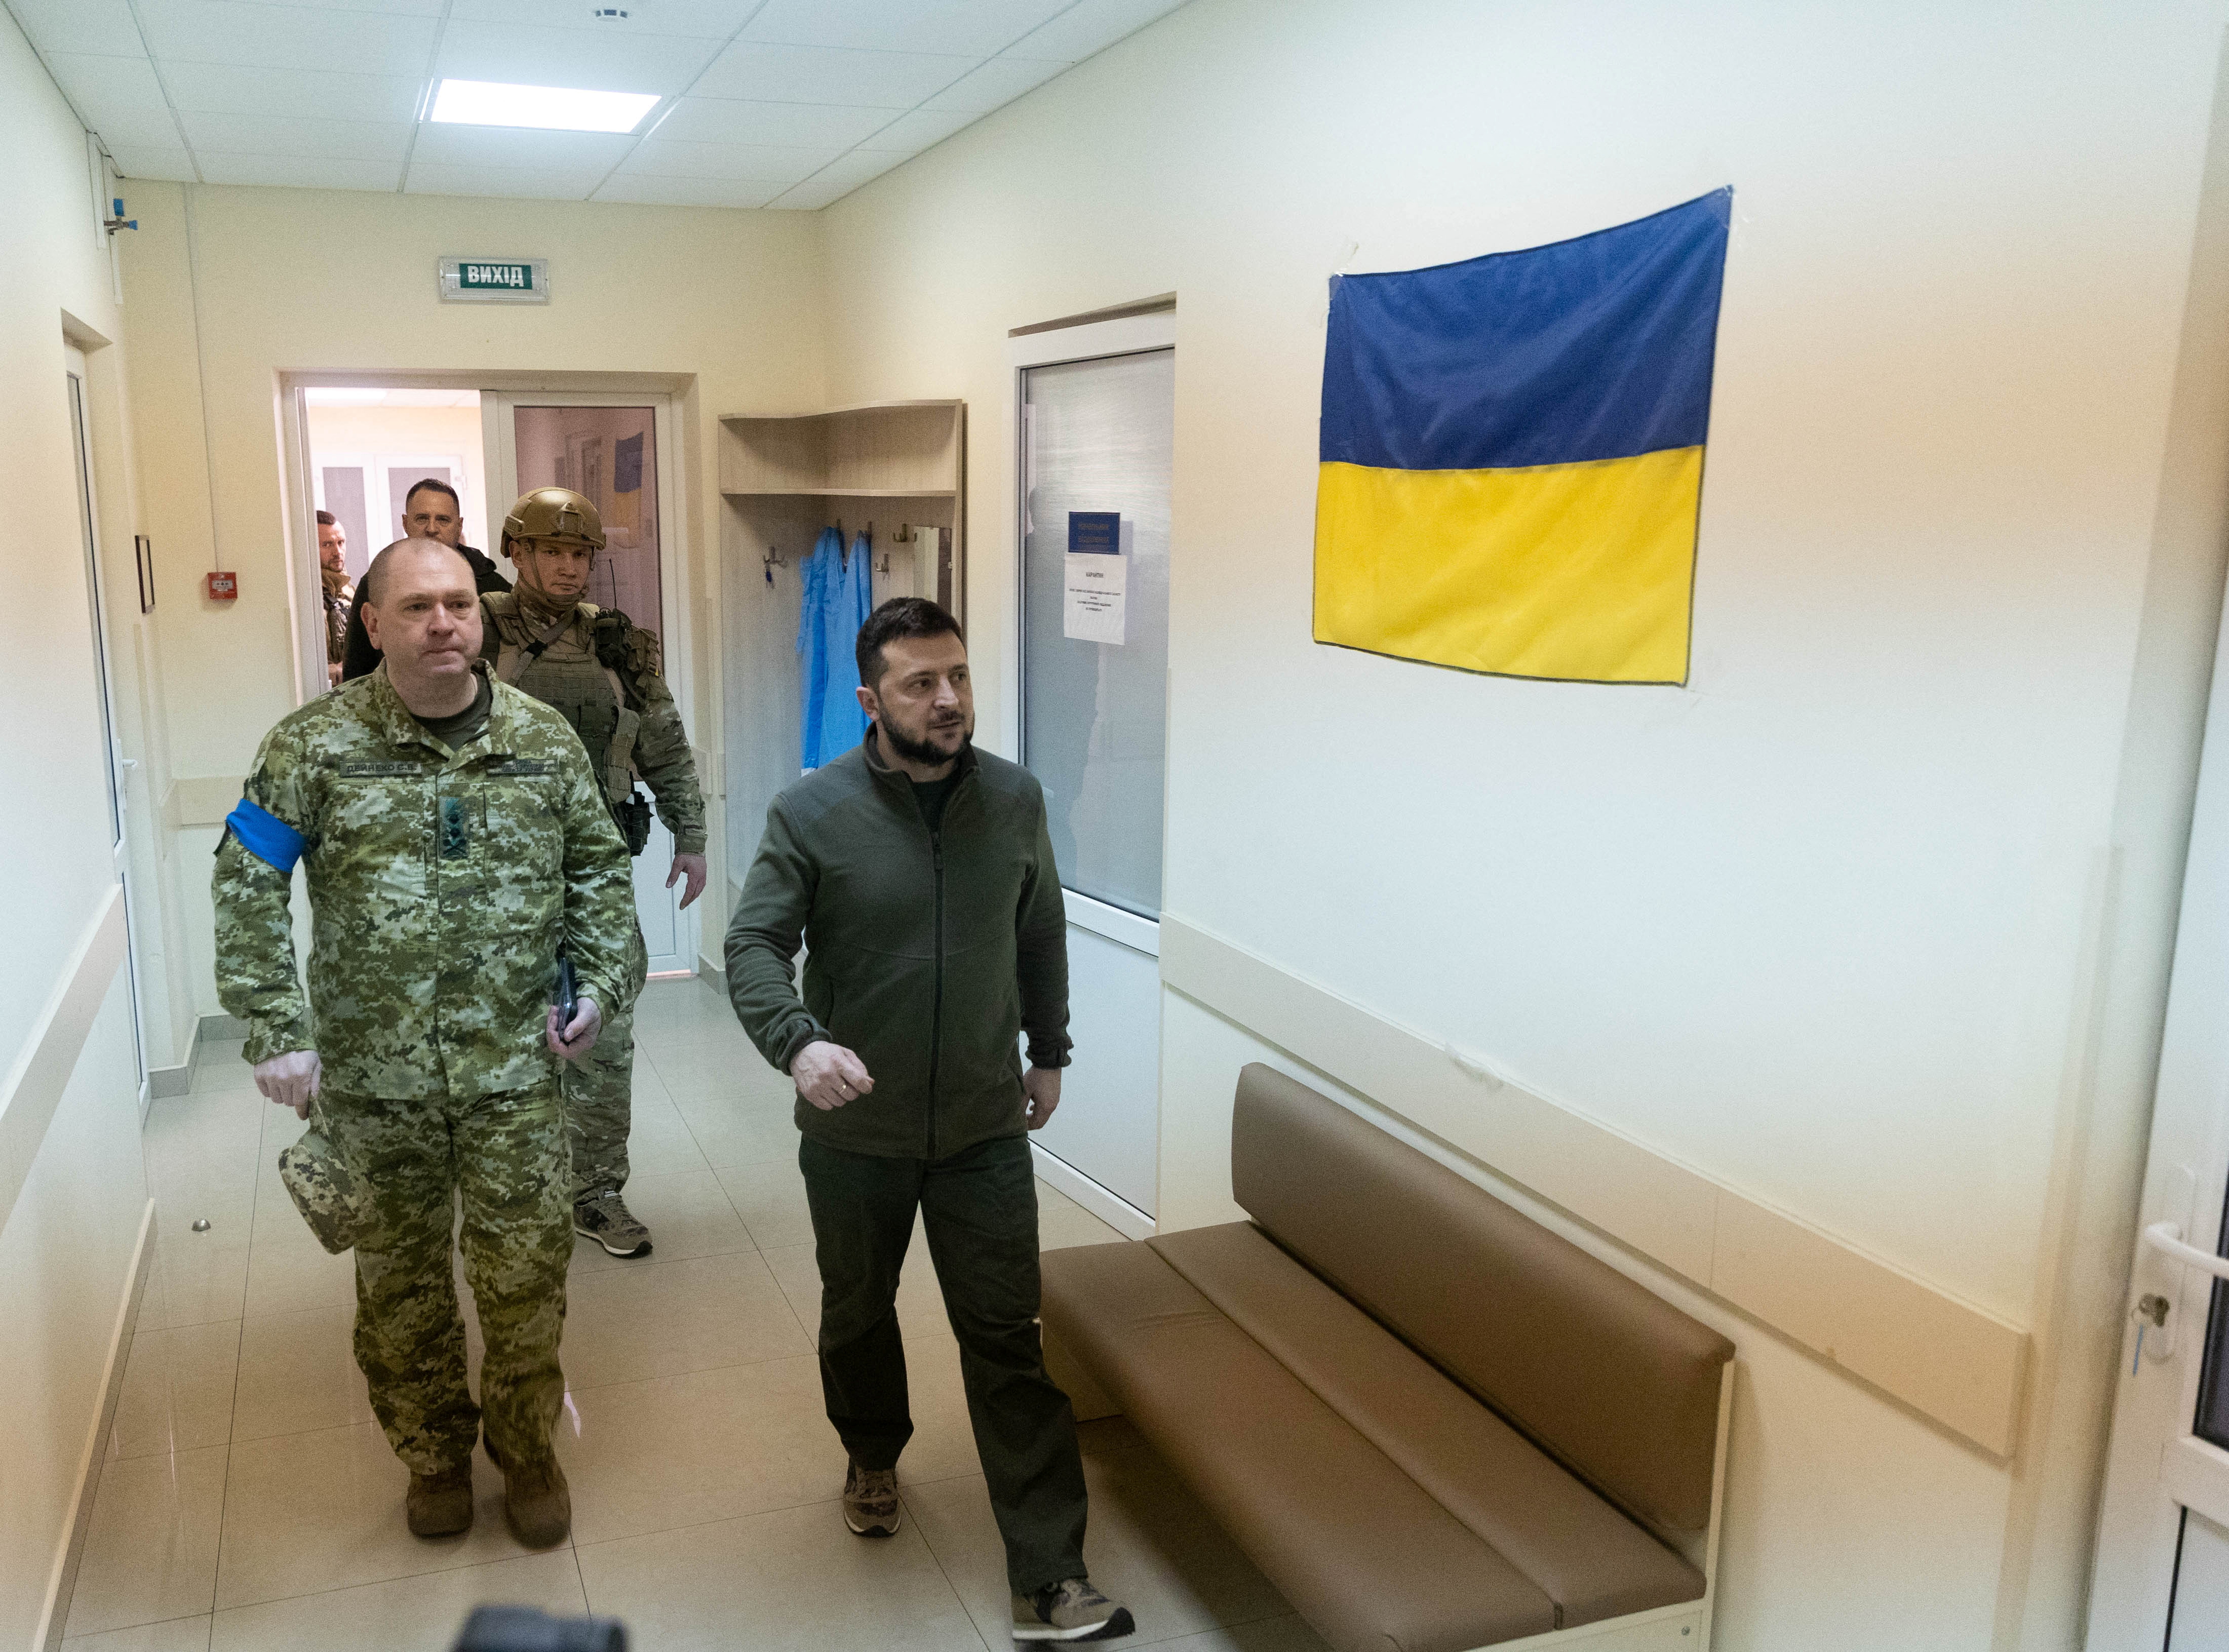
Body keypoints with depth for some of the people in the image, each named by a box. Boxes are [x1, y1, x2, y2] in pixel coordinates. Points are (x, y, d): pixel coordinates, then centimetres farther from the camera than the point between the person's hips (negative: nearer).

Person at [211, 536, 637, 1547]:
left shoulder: (543, 741, 1)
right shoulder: (316, 744, -6)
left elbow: (599, 870, 10)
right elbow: (246, 887, -6)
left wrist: (599, 983, -2)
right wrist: (276, 1032, -13)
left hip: (513, 1068, 1)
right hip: (371, 1075, 0)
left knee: (526, 1272, 6)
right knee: (400, 1277, 15)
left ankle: (526, 1447, 31)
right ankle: (434, 1453, 38)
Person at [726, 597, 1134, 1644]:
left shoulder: (1014, 799, -3)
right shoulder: (811, 813, -12)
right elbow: (754, 946, -14)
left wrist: (1048, 1052, 15)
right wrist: (798, 1040, -32)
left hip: (985, 1128, 1)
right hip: (855, 1134, 0)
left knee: (1007, 1341, 1)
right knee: (857, 1314, 22)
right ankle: (873, 1459, 51)